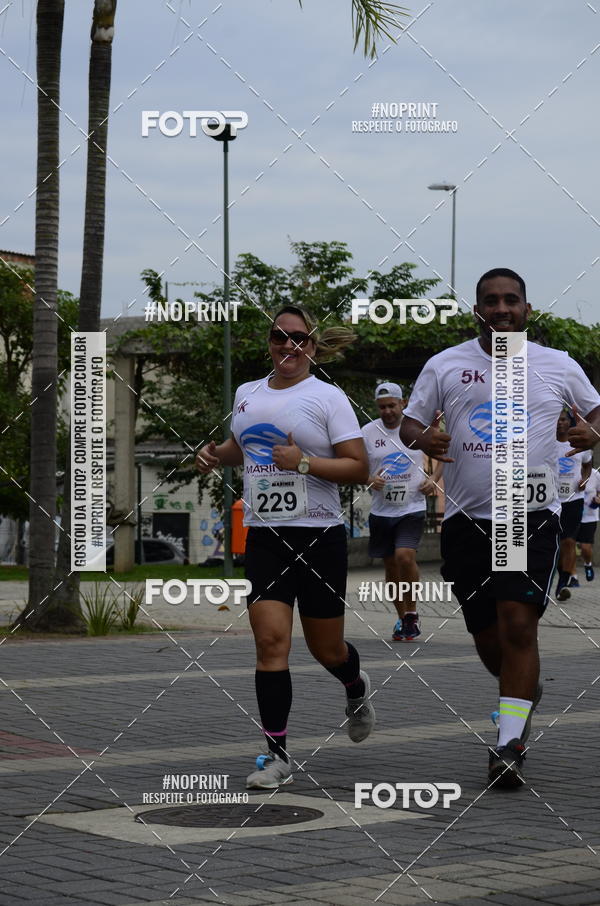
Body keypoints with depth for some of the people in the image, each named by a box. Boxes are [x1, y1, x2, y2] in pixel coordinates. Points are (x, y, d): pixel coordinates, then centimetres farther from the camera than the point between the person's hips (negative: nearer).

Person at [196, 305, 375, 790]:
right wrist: (215, 453, 9)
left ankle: (357, 687, 45)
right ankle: (277, 756, -4)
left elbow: (359, 468, -8)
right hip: (264, 536, 3)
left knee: (326, 648, 8)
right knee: (271, 640, -9)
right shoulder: (247, 394, 11)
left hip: (319, 536, -3)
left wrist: (304, 462, -20)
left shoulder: (328, 398, -5)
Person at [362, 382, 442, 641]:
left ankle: (411, 611, -3)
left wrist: (433, 479, -3)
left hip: (412, 507, -2)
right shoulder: (368, 432, 0)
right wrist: (370, 479, -14)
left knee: (405, 556, -22)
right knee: (391, 566, 9)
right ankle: (402, 619, 25)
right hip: (381, 510, 3)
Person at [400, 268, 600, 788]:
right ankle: (526, 691, 41)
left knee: (518, 625, -16)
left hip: (532, 515, -2)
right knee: (487, 638, 8)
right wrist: (423, 439, -13)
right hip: (466, 518, 2)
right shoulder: (445, 365, 5)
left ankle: (509, 746, -11)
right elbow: (409, 424, 10)